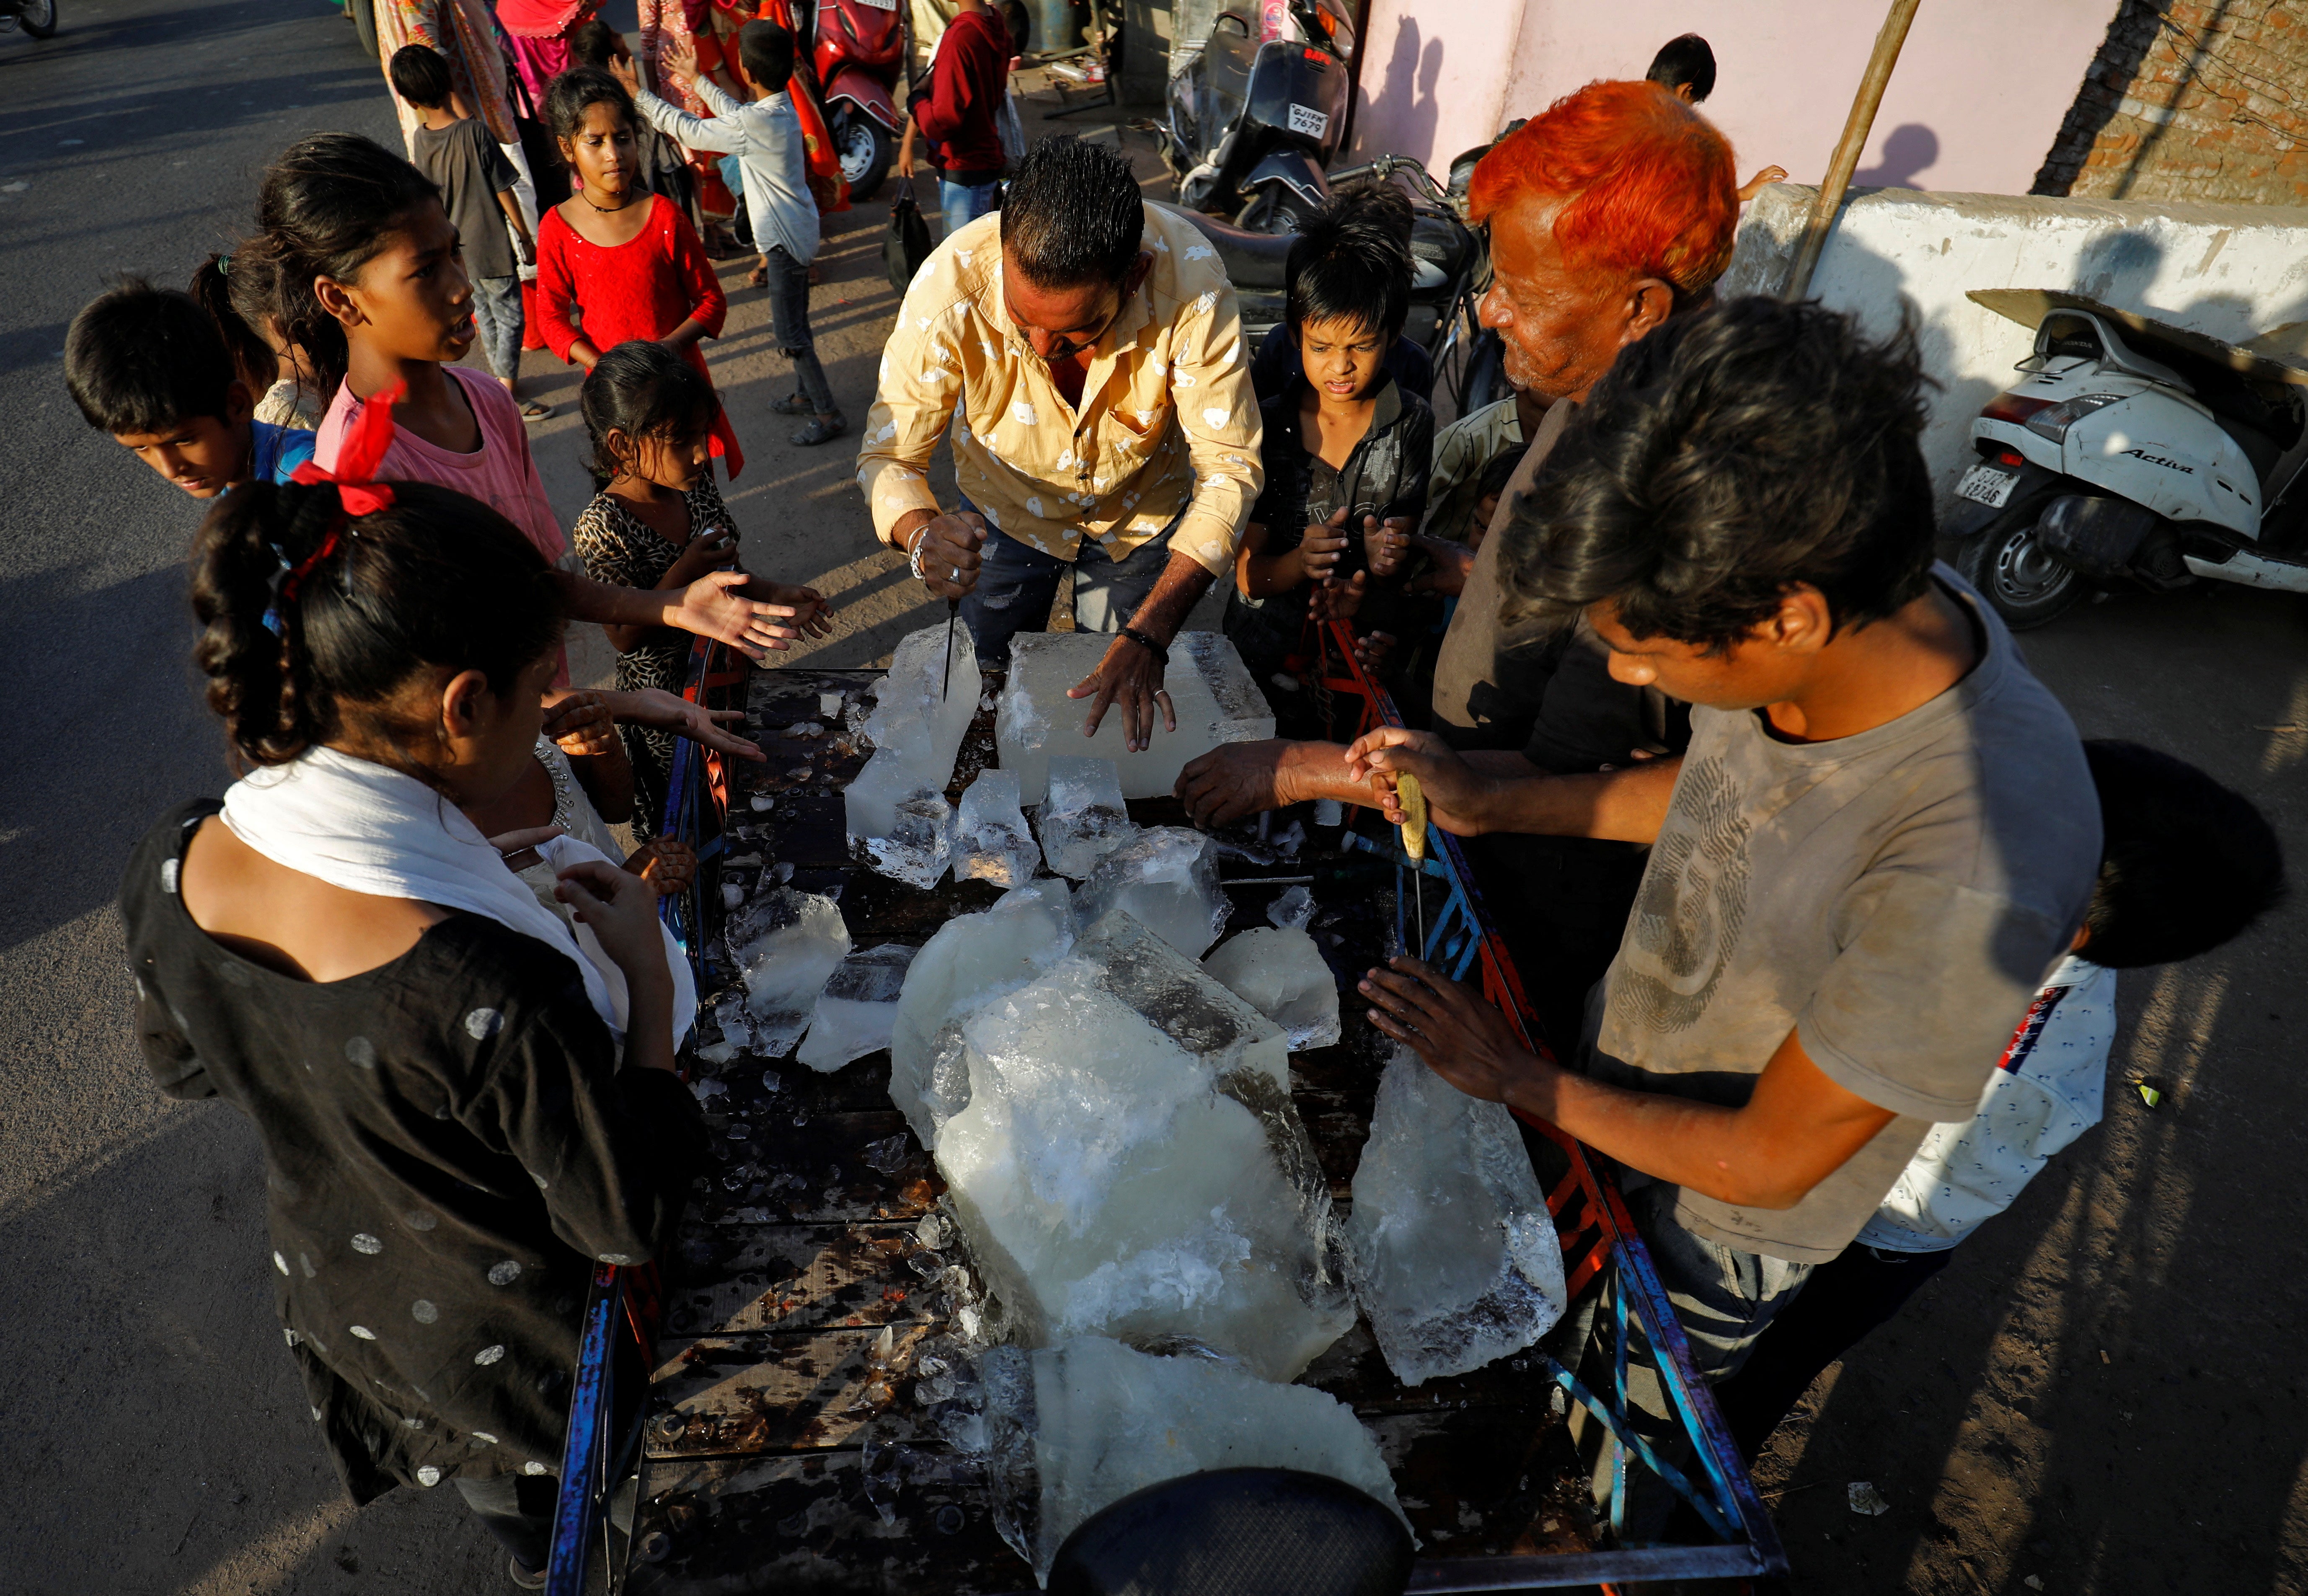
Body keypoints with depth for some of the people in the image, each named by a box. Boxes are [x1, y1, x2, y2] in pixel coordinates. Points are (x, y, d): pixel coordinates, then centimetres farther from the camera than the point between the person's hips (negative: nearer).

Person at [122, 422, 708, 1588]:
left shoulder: (171, 866, -23)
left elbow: (181, 1064, -1)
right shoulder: (493, 987, -45)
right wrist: (646, 968, -25)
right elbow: (633, 1222, -29)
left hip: (327, 1289, 6)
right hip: (514, 1342, -6)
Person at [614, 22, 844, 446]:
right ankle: (807, 395, 34)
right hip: (795, 231, 9)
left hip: (785, 239, -9)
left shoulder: (756, 124, -25)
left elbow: (687, 129, -14)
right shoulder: (781, 106, 2)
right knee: (794, 325, 20)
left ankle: (828, 415, 6)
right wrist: (697, 80, 30)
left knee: (791, 334, -1)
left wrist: (639, 94, -2)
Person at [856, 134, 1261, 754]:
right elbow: (889, 454, -27)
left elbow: (1229, 469, -33)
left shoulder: (1190, 282, -36)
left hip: (1142, 512, 0)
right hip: (1006, 507, 1)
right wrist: (922, 536, -52)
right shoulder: (950, 284, -35)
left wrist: (1148, 637, -43)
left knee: (1128, 705, 18)